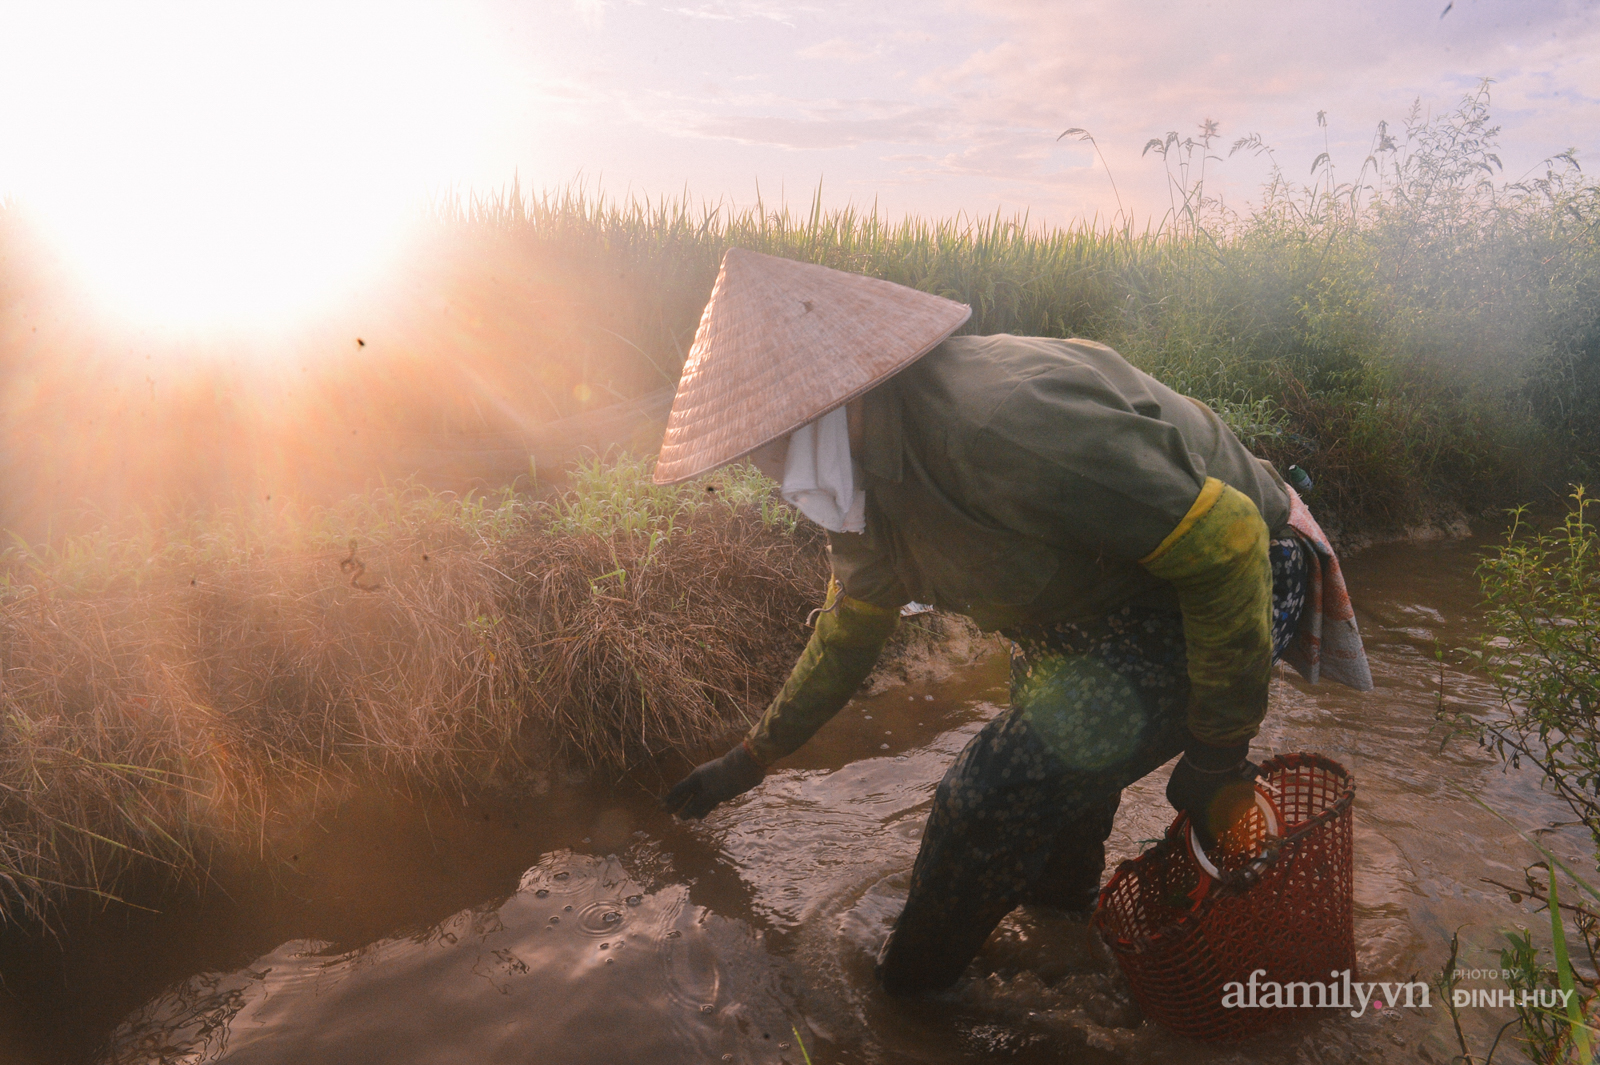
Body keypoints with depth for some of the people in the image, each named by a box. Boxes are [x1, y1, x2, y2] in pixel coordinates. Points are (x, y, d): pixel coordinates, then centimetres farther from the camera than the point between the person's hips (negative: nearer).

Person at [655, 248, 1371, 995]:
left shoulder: (997, 422, -37)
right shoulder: (865, 479, -4)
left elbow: (1224, 540, -31)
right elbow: (850, 630, 11)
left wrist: (1218, 753, -21)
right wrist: (752, 758, 18)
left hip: (1210, 599, -9)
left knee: (995, 793, -13)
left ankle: (917, 978, 16)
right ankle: (1062, 891, 59)